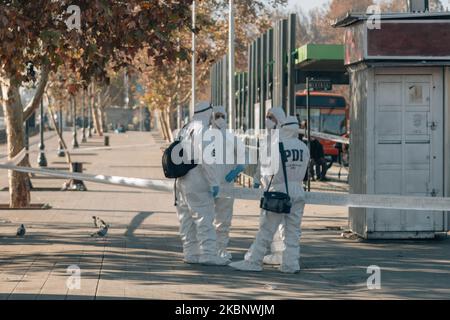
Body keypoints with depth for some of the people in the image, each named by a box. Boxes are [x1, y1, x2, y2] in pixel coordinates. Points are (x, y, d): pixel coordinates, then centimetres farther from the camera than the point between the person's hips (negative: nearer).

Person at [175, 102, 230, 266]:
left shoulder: (185, 130, 16)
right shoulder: (201, 130, -12)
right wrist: (214, 182, -18)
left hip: (182, 182, 9)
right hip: (197, 181, -9)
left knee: (187, 219, 11)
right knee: (204, 218, -9)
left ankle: (190, 253, 15)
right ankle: (208, 254, -11)